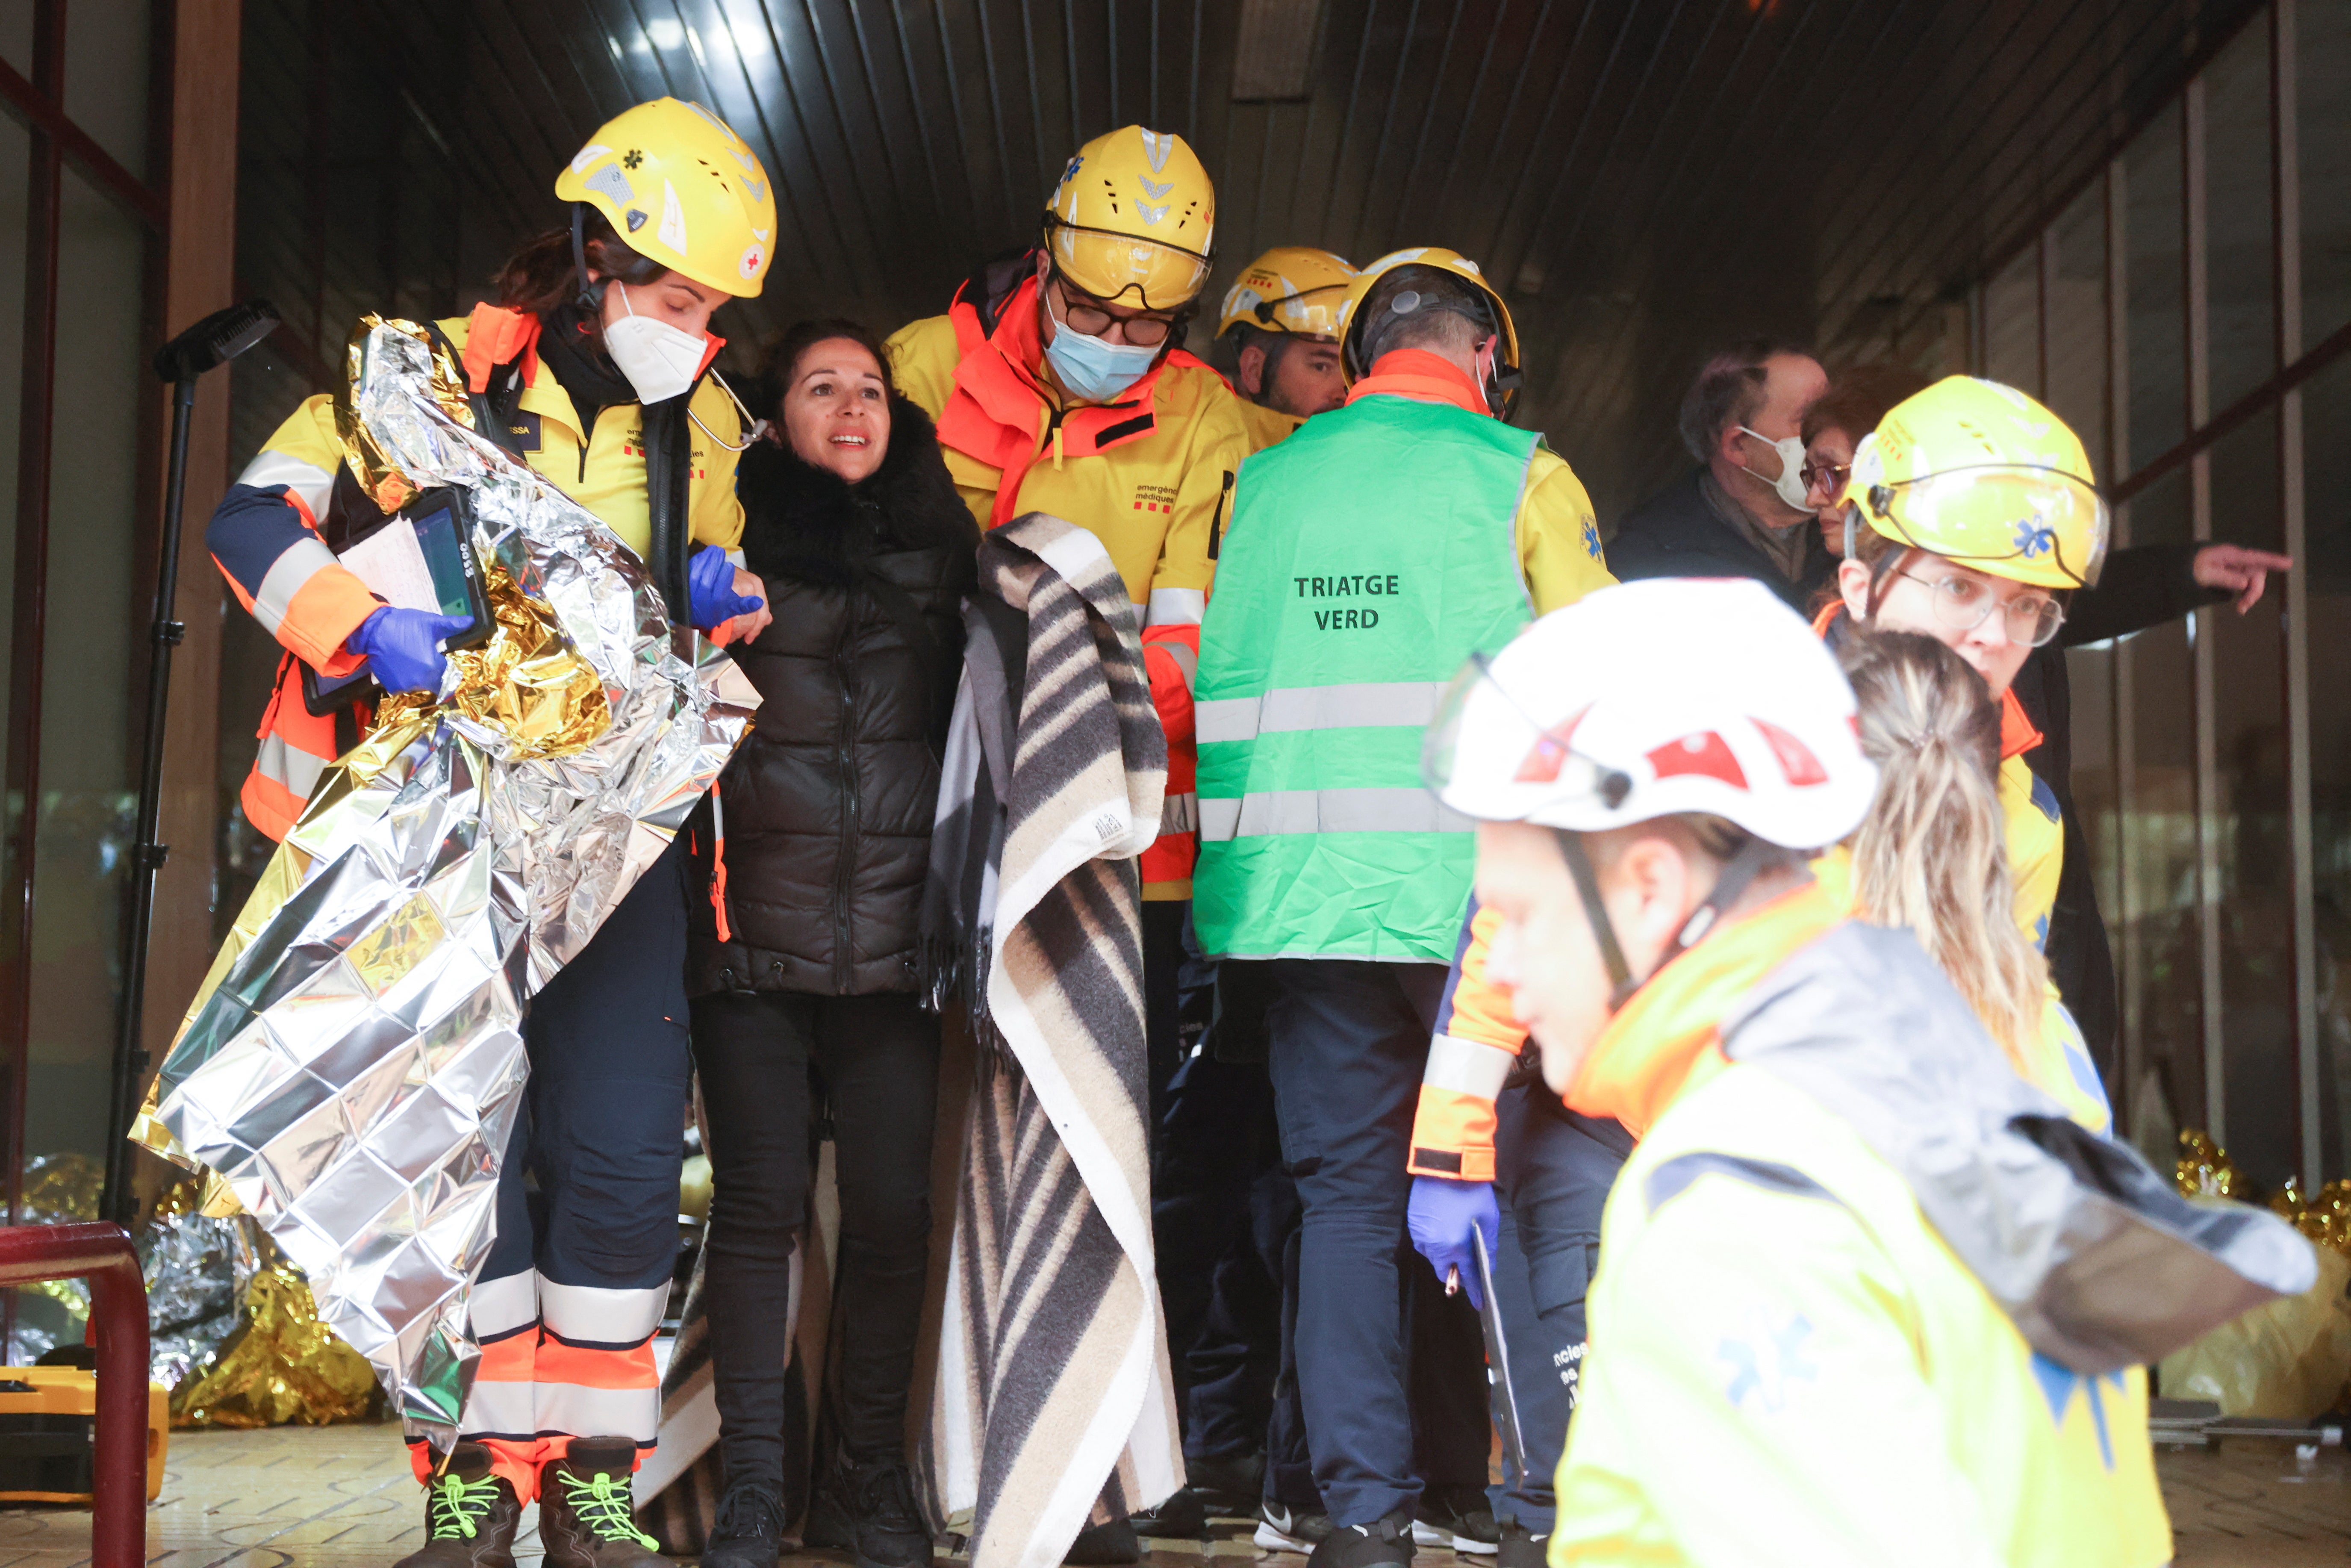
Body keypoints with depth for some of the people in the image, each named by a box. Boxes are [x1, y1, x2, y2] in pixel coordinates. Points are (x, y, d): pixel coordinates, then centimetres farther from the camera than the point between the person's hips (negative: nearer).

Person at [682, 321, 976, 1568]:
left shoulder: (938, 551, 13)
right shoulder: (732, 539, 5)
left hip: (893, 936, 2)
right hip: (752, 933, -2)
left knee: (894, 1207, 1)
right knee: (759, 1204, 1)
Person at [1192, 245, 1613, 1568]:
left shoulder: (1263, 484, 12)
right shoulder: (1520, 477, 2)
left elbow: (1208, 679, 17)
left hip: (1297, 893, 3)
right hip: (1477, 892, -3)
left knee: (1346, 1188, 8)